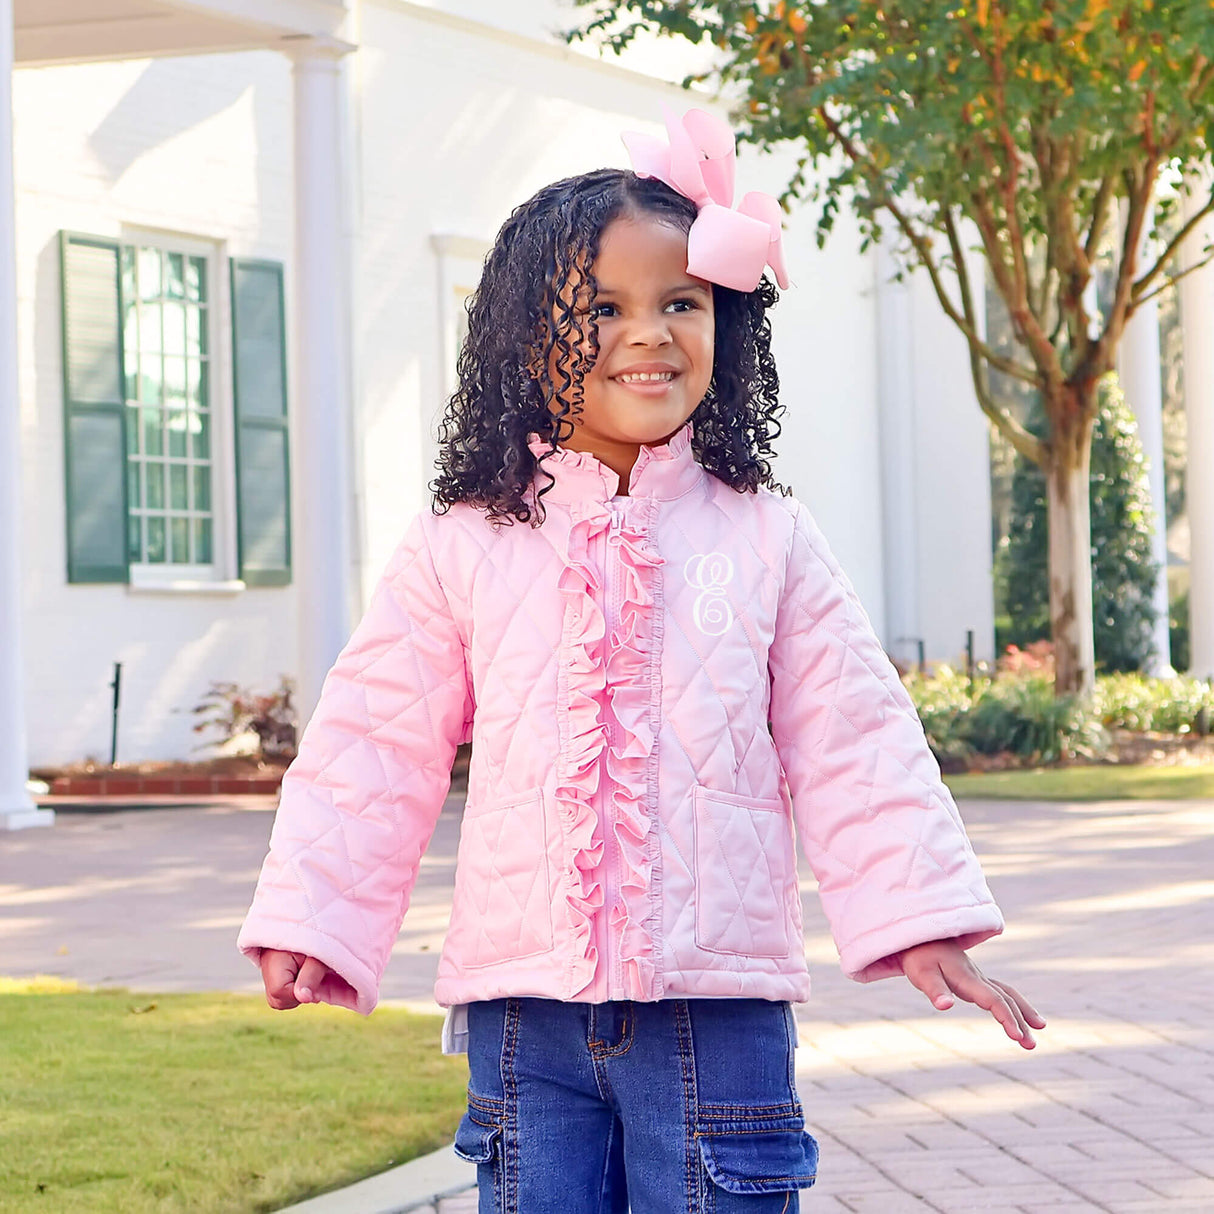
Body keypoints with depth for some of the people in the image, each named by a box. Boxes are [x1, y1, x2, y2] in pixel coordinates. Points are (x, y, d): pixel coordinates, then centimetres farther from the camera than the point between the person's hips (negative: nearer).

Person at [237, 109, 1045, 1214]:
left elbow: (853, 744, 5)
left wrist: (922, 922, 1)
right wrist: (310, 923, -2)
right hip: (525, 1002, 0)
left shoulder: (765, 539, 5)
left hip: (718, 1000, 0)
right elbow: (376, 751, 4)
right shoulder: (461, 549, 3)